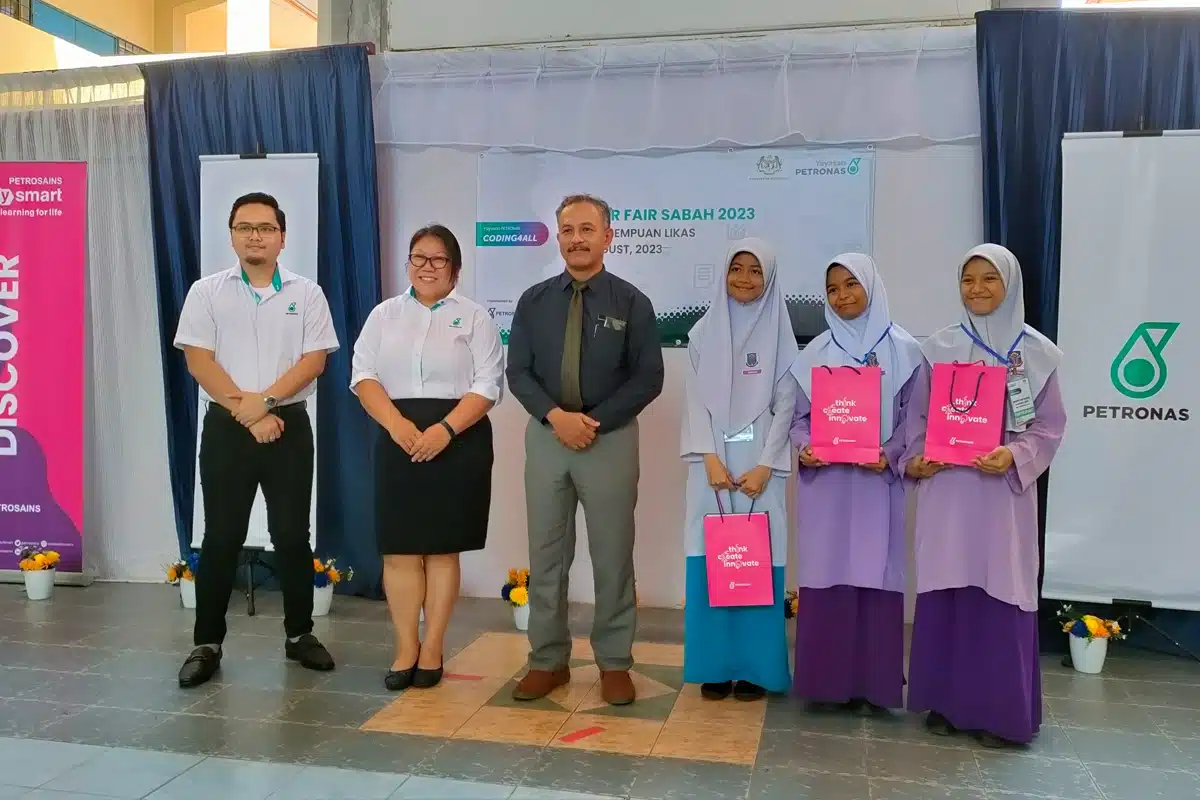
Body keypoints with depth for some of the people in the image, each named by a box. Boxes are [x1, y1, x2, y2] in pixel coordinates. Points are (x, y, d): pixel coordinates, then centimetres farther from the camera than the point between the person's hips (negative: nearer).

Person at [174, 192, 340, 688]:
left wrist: (264, 400, -14)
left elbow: (314, 360, -4)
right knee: (221, 536, 3)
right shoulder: (207, 292, 3)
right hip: (226, 426, 0)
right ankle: (208, 643, 14)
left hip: (289, 424, 1)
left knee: (292, 534, 5)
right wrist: (246, 412, -12)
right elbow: (199, 361, -4)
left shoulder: (306, 294, 5)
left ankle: (299, 634, 19)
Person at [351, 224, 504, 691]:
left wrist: (445, 429, -16)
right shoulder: (385, 315, 13)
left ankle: (432, 648, 13)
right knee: (399, 549, 2)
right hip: (398, 441, 2)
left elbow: (487, 386, -3)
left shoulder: (474, 317, 5)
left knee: (443, 548, 3)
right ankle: (406, 648, 12)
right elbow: (364, 376, 4)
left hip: (458, 441, -2)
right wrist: (396, 424, -12)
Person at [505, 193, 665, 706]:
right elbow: (518, 372, 3)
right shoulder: (534, 301, 7)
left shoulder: (631, 303, -1)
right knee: (545, 554, 8)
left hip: (611, 438, -2)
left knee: (612, 556, 5)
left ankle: (614, 664, 19)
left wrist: (594, 422, -13)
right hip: (545, 436, 2)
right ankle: (548, 660, 21)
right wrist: (556, 416, -14)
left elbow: (648, 379, -4)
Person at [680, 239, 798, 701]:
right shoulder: (703, 332, 8)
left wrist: (764, 465, -10)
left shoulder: (779, 334, 5)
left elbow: (786, 404, 0)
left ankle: (755, 667, 11)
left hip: (760, 463, -1)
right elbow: (696, 401, 2)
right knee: (710, 559, 1)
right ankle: (716, 664, 12)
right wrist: (710, 459, -10)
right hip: (714, 461, 1)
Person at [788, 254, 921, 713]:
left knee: (874, 575, 2)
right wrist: (805, 447, -10)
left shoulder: (903, 350, 2)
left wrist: (890, 456, -15)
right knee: (825, 575, 2)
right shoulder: (815, 353, 8)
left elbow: (914, 417, 0)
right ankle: (827, 681, 11)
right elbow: (800, 417, 10)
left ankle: (871, 684, 12)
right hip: (824, 481, 2)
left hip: (877, 481, -2)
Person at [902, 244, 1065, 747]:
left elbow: (1050, 425, 3)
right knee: (945, 591, 5)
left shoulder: (1037, 352, 2)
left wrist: (1016, 456, -14)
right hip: (946, 486, 1)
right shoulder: (938, 348, 4)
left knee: (1001, 595, 1)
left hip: (1005, 489, -1)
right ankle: (946, 701, 18)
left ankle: (1000, 711, 14)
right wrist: (914, 459, -9)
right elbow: (917, 416, 7)